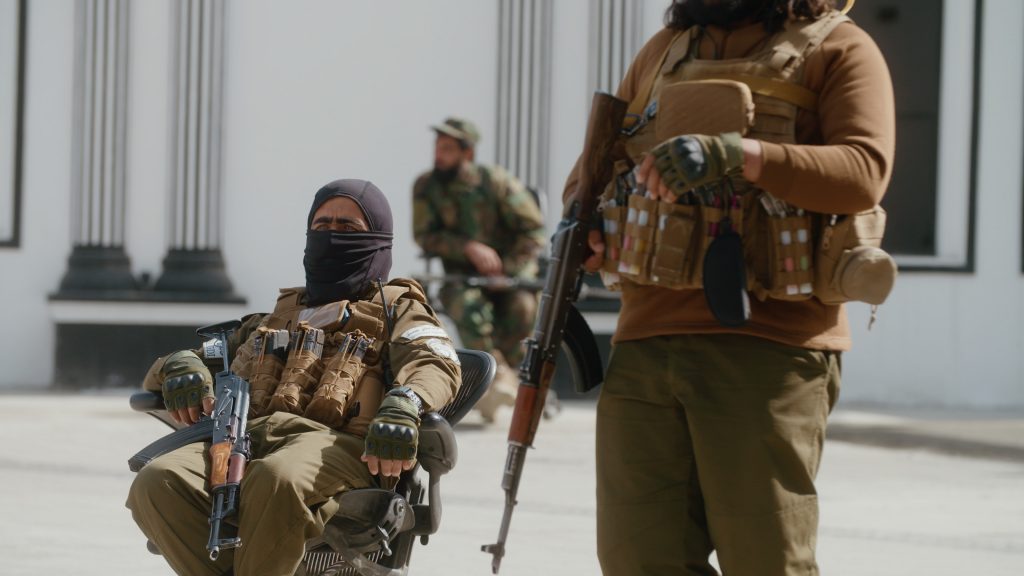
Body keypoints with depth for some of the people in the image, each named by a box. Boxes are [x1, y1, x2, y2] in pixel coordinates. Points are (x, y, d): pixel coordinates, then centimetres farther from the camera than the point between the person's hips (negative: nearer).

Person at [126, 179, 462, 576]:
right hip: (247, 436, 4)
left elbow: (435, 364, 3)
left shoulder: (395, 309, 27)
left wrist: (403, 405, -23)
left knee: (277, 478, -42)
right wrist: (182, 365, 8)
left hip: (334, 443, -4)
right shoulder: (274, 319, 38)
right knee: (156, 483, -30)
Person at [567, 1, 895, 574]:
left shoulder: (838, 49, 4)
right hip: (646, 341, 5)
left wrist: (739, 155, -25)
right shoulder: (665, 50, 22)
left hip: (765, 350, -5)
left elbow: (865, 171, -13)